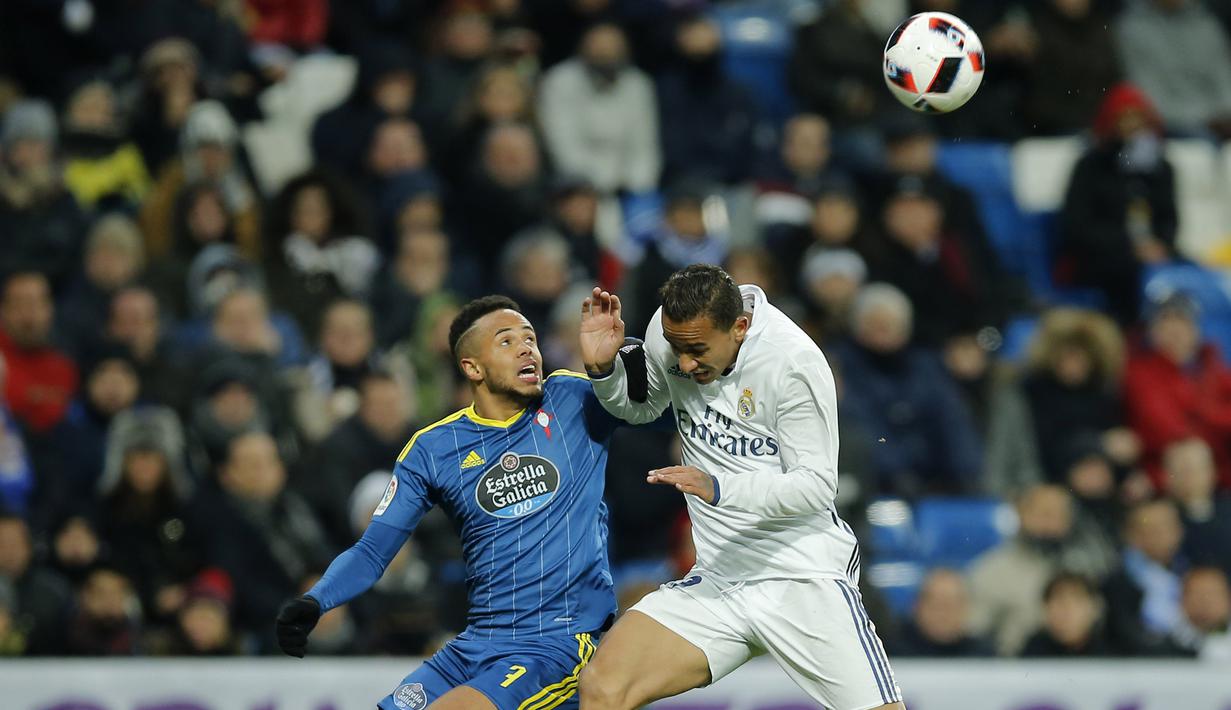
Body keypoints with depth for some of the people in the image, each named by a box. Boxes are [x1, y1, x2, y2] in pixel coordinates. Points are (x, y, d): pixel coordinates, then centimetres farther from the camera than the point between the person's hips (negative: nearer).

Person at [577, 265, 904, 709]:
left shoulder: (794, 362, -16)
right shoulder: (669, 331, 0)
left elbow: (818, 485, -15)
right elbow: (639, 408, 21)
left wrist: (719, 488, -29)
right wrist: (602, 367, -1)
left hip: (805, 580, -4)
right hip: (717, 582, 4)